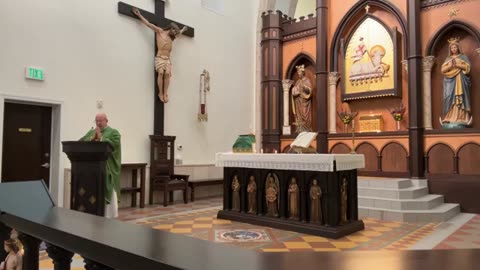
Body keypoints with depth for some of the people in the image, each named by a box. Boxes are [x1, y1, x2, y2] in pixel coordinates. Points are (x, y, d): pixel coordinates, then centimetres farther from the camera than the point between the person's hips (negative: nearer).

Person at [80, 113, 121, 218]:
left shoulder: (113, 132, 2)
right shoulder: (91, 132, 17)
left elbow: (114, 145, -15)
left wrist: (100, 138, -14)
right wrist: (92, 138, -11)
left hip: (107, 169, -4)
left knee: (107, 194, -2)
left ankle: (109, 216, 6)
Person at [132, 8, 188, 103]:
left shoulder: (172, 36, 21)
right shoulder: (160, 31, 5)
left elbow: (179, 33, 44)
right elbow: (148, 24, 2)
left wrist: (183, 29, 60)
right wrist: (139, 15, -2)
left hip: (167, 59, 5)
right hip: (160, 58, -4)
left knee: (167, 74, -17)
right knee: (161, 73, -23)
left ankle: (165, 93, -20)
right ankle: (160, 93, -17)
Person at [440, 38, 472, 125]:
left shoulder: (463, 57, 12)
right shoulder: (448, 59, 18)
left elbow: (467, 67, -1)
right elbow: (443, 70, 6)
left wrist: (457, 65, -14)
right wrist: (450, 66, -12)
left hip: (460, 80, -2)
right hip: (450, 81, 2)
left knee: (460, 98, -11)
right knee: (450, 97, -9)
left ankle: (461, 118, -16)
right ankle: (450, 118, -12)